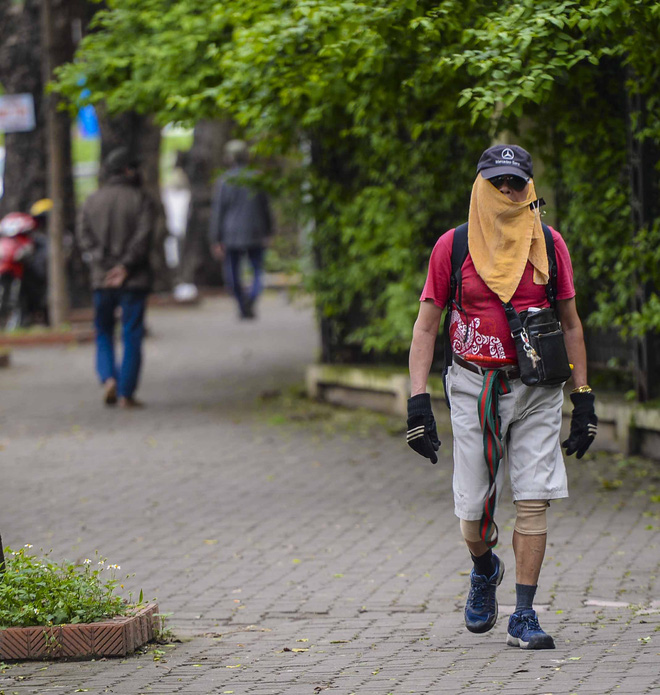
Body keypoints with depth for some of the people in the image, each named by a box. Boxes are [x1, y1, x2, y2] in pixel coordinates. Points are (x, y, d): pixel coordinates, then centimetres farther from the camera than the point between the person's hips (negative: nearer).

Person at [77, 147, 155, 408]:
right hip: (134, 279, -3)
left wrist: (101, 262, -7)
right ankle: (126, 393, -1)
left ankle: (108, 377, -8)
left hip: (101, 279, 3)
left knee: (104, 333, 14)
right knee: (131, 336, 2)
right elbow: (144, 236, -13)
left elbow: (84, 237, -1)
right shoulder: (139, 199, -3)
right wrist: (125, 266, -11)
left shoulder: (92, 201, 9)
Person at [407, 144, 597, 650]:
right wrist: (418, 401, -7)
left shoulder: (548, 244, 3)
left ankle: (524, 617, -2)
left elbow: (571, 324, 10)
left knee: (534, 499, -9)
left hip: (536, 389, 1)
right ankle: (485, 571, 36)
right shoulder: (452, 246, -1)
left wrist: (584, 400, 6)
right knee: (474, 511, 2)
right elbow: (426, 327, 2)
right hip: (474, 389, 0)